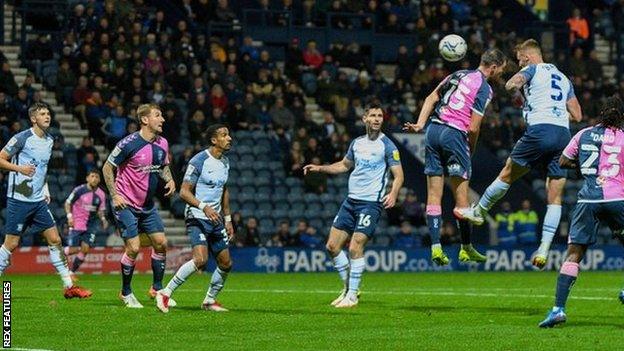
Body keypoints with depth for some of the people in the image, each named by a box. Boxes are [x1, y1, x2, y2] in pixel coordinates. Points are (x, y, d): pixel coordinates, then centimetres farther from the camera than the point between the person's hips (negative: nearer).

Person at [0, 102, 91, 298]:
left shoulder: (49, 141, 11)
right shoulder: (22, 138, -11)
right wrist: (19, 168, -20)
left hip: (39, 201, 7)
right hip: (19, 199, -7)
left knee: (55, 240, 3)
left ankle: (69, 286, 6)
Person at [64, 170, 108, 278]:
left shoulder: (101, 194, 3)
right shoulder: (79, 190, -10)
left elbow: (100, 210, 15)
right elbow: (68, 203, -2)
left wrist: (103, 219, -4)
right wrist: (69, 216, -15)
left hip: (90, 225, 4)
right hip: (77, 223, -4)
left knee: (85, 249, -5)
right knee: (74, 249, -10)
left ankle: (72, 272, 10)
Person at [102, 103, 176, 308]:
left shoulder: (162, 144, 1)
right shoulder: (129, 143, -19)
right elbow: (107, 168, -10)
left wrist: (169, 180, -3)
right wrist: (114, 195, -15)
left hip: (148, 205, 7)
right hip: (126, 204, -7)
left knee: (161, 243, 2)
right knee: (133, 248, -10)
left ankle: (157, 288, 18)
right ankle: (126, 293, 7)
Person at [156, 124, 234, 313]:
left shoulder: (225, 162, 12)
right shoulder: (199, 161, -13)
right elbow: (184, 191, -16)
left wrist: (228, 219, 22)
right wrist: (204, 207, -29)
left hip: (216, 220, 8)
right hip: (197, 218, -8)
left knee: (226, 264, 7)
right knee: (200, 259, -25)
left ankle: (210, 300, 25)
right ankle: (165, 293, -15)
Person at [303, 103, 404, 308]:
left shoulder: (387, 146, -6)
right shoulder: (357, 143, 12)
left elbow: (399, 175, -8)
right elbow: (345, 165, 29)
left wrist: (393, 194, -26)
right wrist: (320, 168, 19)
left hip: (371, 203, -7)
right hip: (351, 200, 7)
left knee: (355, 248, -13)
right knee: (332, 246, 4)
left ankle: (352, 295, -2)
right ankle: (348, 287, 19)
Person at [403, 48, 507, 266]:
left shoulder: (459, 75, 16)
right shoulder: (484, 88, -6)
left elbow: (431, 98, 14)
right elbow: (473, 128, -10)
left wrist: (420, 124, 9)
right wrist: (471, 149, 6)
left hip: (433, 130, 7)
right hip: (454, 133, -7)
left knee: (434, 195, 4)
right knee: (461, 197, 4)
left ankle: (436, 247, -1)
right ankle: (466, 249, 12)